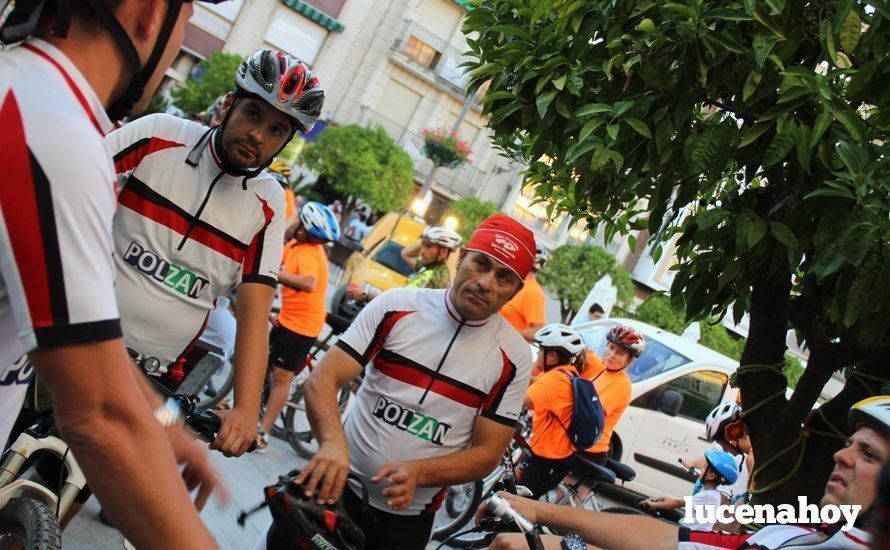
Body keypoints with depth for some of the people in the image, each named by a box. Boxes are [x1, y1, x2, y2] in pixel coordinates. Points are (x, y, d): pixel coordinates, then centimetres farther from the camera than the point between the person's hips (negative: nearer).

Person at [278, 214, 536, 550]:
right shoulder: (397, 306, -9)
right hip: (338, 485, 1)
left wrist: (417, 472, -25)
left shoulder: (513, 356, -9)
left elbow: (487, 455, -7)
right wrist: (333, 442, -34)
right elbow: (322, 379, -13)